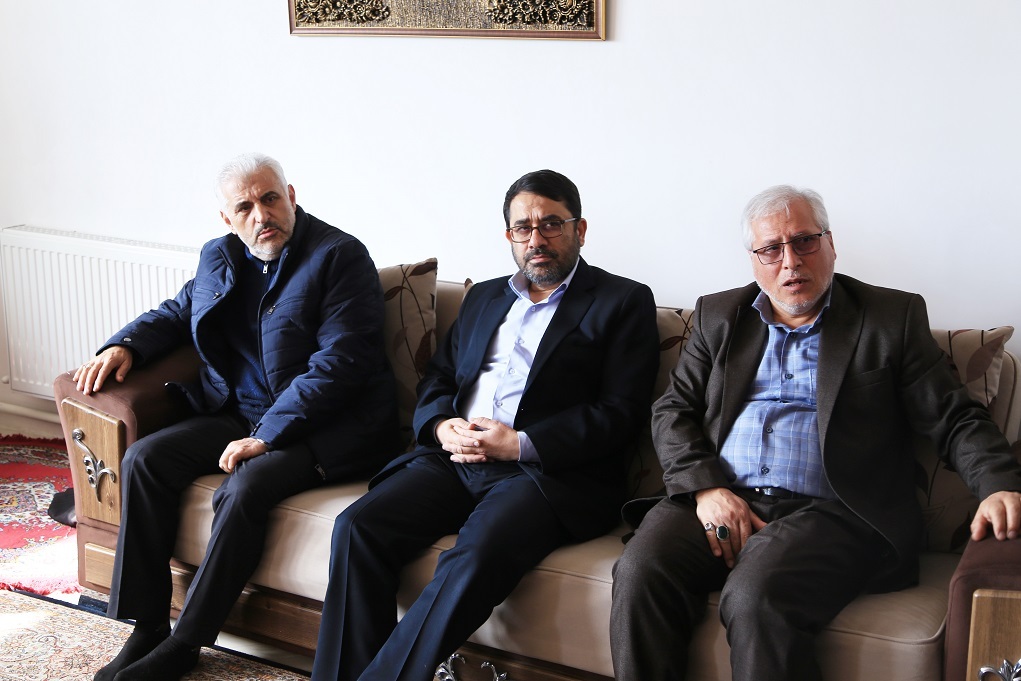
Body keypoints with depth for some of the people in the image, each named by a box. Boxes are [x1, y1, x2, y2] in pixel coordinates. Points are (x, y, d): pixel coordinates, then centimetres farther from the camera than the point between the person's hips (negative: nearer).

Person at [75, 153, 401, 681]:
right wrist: (123, 345, 4)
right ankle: (147, 628, -7)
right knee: (144, 459, -12)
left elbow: (338, 363, -20)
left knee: (243, 488, -31)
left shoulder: (340, 256, -12)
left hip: (324, 427, -7)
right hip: (240, 414, 7)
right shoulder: (219, 257, 10)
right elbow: (176, 313, 27)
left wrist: (266, 436, -23)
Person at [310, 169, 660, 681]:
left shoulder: (623, 302, 7)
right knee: (358, 526, -20)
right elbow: (436, 379, 23)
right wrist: (442, 427, -2)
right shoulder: (483, 297, 26)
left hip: (550, 471, -5)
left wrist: (521, 444, -13)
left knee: (476, 557, -34)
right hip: (454, 461, 6)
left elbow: (621, 412, -3)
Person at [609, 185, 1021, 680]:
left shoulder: (893, 317, 10)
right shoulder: (719, 316, 19)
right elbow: (672, 411, 12)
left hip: (825, 510, -3)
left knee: (755, 597, -33)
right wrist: (705, 487, -6)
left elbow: (955, 420, 6)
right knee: (639, 574, -26)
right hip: (719, 501, 3)